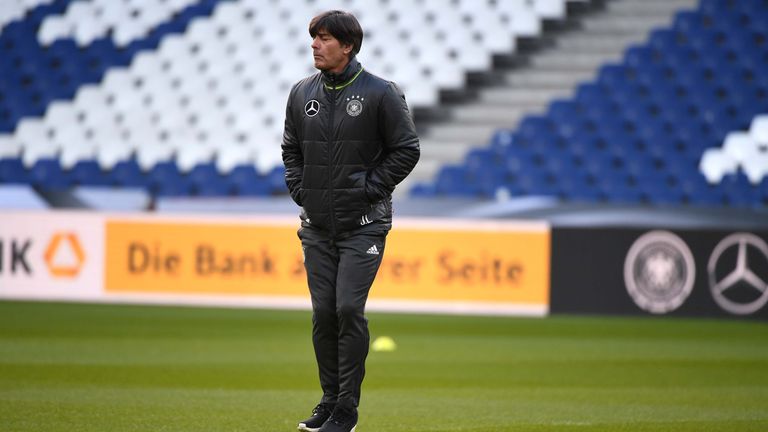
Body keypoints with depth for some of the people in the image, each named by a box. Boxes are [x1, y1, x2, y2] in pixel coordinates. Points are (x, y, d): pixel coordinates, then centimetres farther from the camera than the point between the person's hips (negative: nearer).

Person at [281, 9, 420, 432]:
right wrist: (299, 188, 6)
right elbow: (291, 149, 20)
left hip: (363, 225, -5)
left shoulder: (381, 93, -7)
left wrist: (369, 187, -9)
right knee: (323, 313, 5)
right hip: (317, 226, 5)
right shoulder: (302, 94, 7)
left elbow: (407, 150, -4)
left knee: (349, 310, -11)